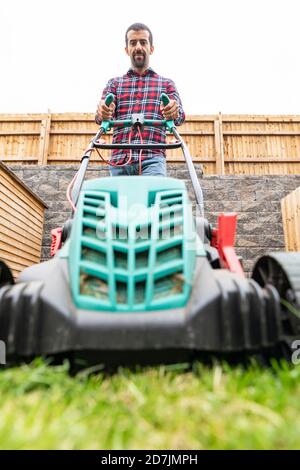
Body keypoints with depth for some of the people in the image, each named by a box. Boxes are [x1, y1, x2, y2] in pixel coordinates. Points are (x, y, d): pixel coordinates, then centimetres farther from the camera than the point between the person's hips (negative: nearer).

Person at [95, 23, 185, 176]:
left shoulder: (166, 83, 21)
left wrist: (175, 113, -21)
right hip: (120, 159, 2)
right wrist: (103, 114, -19)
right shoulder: (115, 83, 23)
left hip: (152, 158, -1)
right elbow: (103, 115, 7)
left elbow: (179, 117, 5)